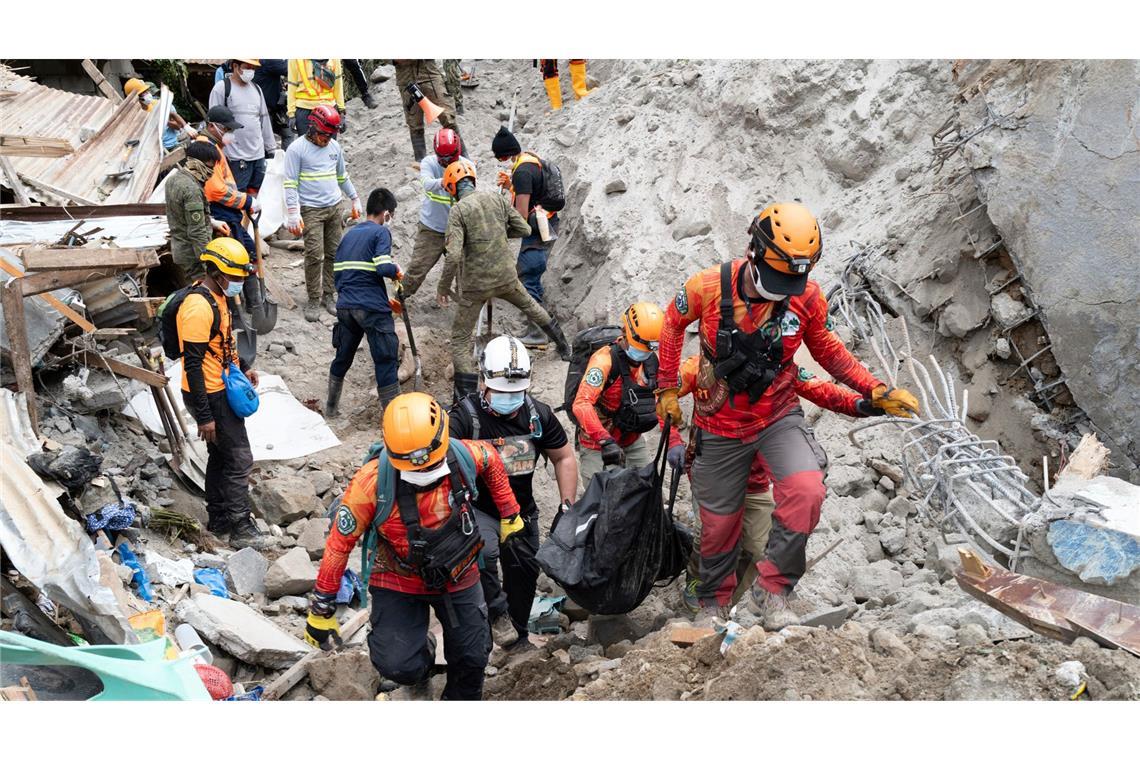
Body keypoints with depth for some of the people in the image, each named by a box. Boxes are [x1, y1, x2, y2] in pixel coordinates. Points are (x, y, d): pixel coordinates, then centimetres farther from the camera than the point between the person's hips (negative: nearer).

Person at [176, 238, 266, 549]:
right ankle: (240, 528, 4)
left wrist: (243, 366, 22)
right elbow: (193, 365, -26)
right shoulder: (198, 307, -25)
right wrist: (204, 416, -25)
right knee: (239, 459, -5)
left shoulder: (218, 296, 6)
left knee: (220, 455, 19)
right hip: (210, 396, -10)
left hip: (222, 390, 10)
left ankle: (218, 518, 32)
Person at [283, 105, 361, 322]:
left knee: (334, 253, 6)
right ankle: (313, 300, 0)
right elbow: (290, 183, -9)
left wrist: (354, 200, 25)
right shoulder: (297, 149, -7)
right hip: (311, 210, -6)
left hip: (334, 207, 6)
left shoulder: (335, 147, 11)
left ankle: (328, 295, 16)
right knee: (314, 255, -9)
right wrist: (293, 213, -16)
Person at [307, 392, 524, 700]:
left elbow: (492, 461, 3)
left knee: (472, 657, 11)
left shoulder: (464, 455, -23)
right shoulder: (371, 483, -31)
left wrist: (509, 514, 10)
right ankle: (423, 651, 25)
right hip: (397, 582, -2)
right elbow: (339, 544, -19)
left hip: (458, 577, 3)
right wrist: (321, 610, -12)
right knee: (396, 665, -13)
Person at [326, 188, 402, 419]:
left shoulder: (348, 235, 15)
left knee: (343, 357, 21)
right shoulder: (381, 232, -4)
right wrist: (396, 271, 2)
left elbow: (336, 273, 15)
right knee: (386, 360, 1)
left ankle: (331, 407, 33)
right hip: (372, 307, -7)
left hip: (345, 306, 7)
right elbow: (383, 268, -18)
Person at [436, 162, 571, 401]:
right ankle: (564, 346, 50)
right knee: (529, 305, 34)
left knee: (460, 339, 5)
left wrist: (443, 287, -12)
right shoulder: (496, 198, -1)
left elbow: (453, 255, -24)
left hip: (475, 284, -5)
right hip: (506, 276, 5)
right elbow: (523, 229, 5)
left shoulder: (458, 211, -16)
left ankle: (465, 398, -1)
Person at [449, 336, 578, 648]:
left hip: (522, 511, 5)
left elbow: (564, 458, 6)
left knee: (524, 574, 16)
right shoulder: (466, 415, -21)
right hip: (477, 508, -5)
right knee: (484, 552, -34)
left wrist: (567, 505, -1)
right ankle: (498, 614, -7)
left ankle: (518, 637, 41)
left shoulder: (538, 415, -7)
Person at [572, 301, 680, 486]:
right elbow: (581, 404, -37)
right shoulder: (605, 360, -26)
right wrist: (605, 441, -46)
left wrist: (675, 441, -15)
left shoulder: (653, 361, -4)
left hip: (632, 440, 6)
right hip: (596, 443, -6)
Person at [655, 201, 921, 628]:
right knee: (718, 523, 10)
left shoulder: (808, 297, -15)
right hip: (720, 425, 0)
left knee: (806, 492, -26)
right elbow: (673, 324, 2)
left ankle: (769, 591, -6)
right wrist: (666, 389, 3)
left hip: (778, 416, 1)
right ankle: (713, 603, 39)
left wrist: (875, 392, -4)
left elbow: (825, 348, 5)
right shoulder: (707, 287, -20)